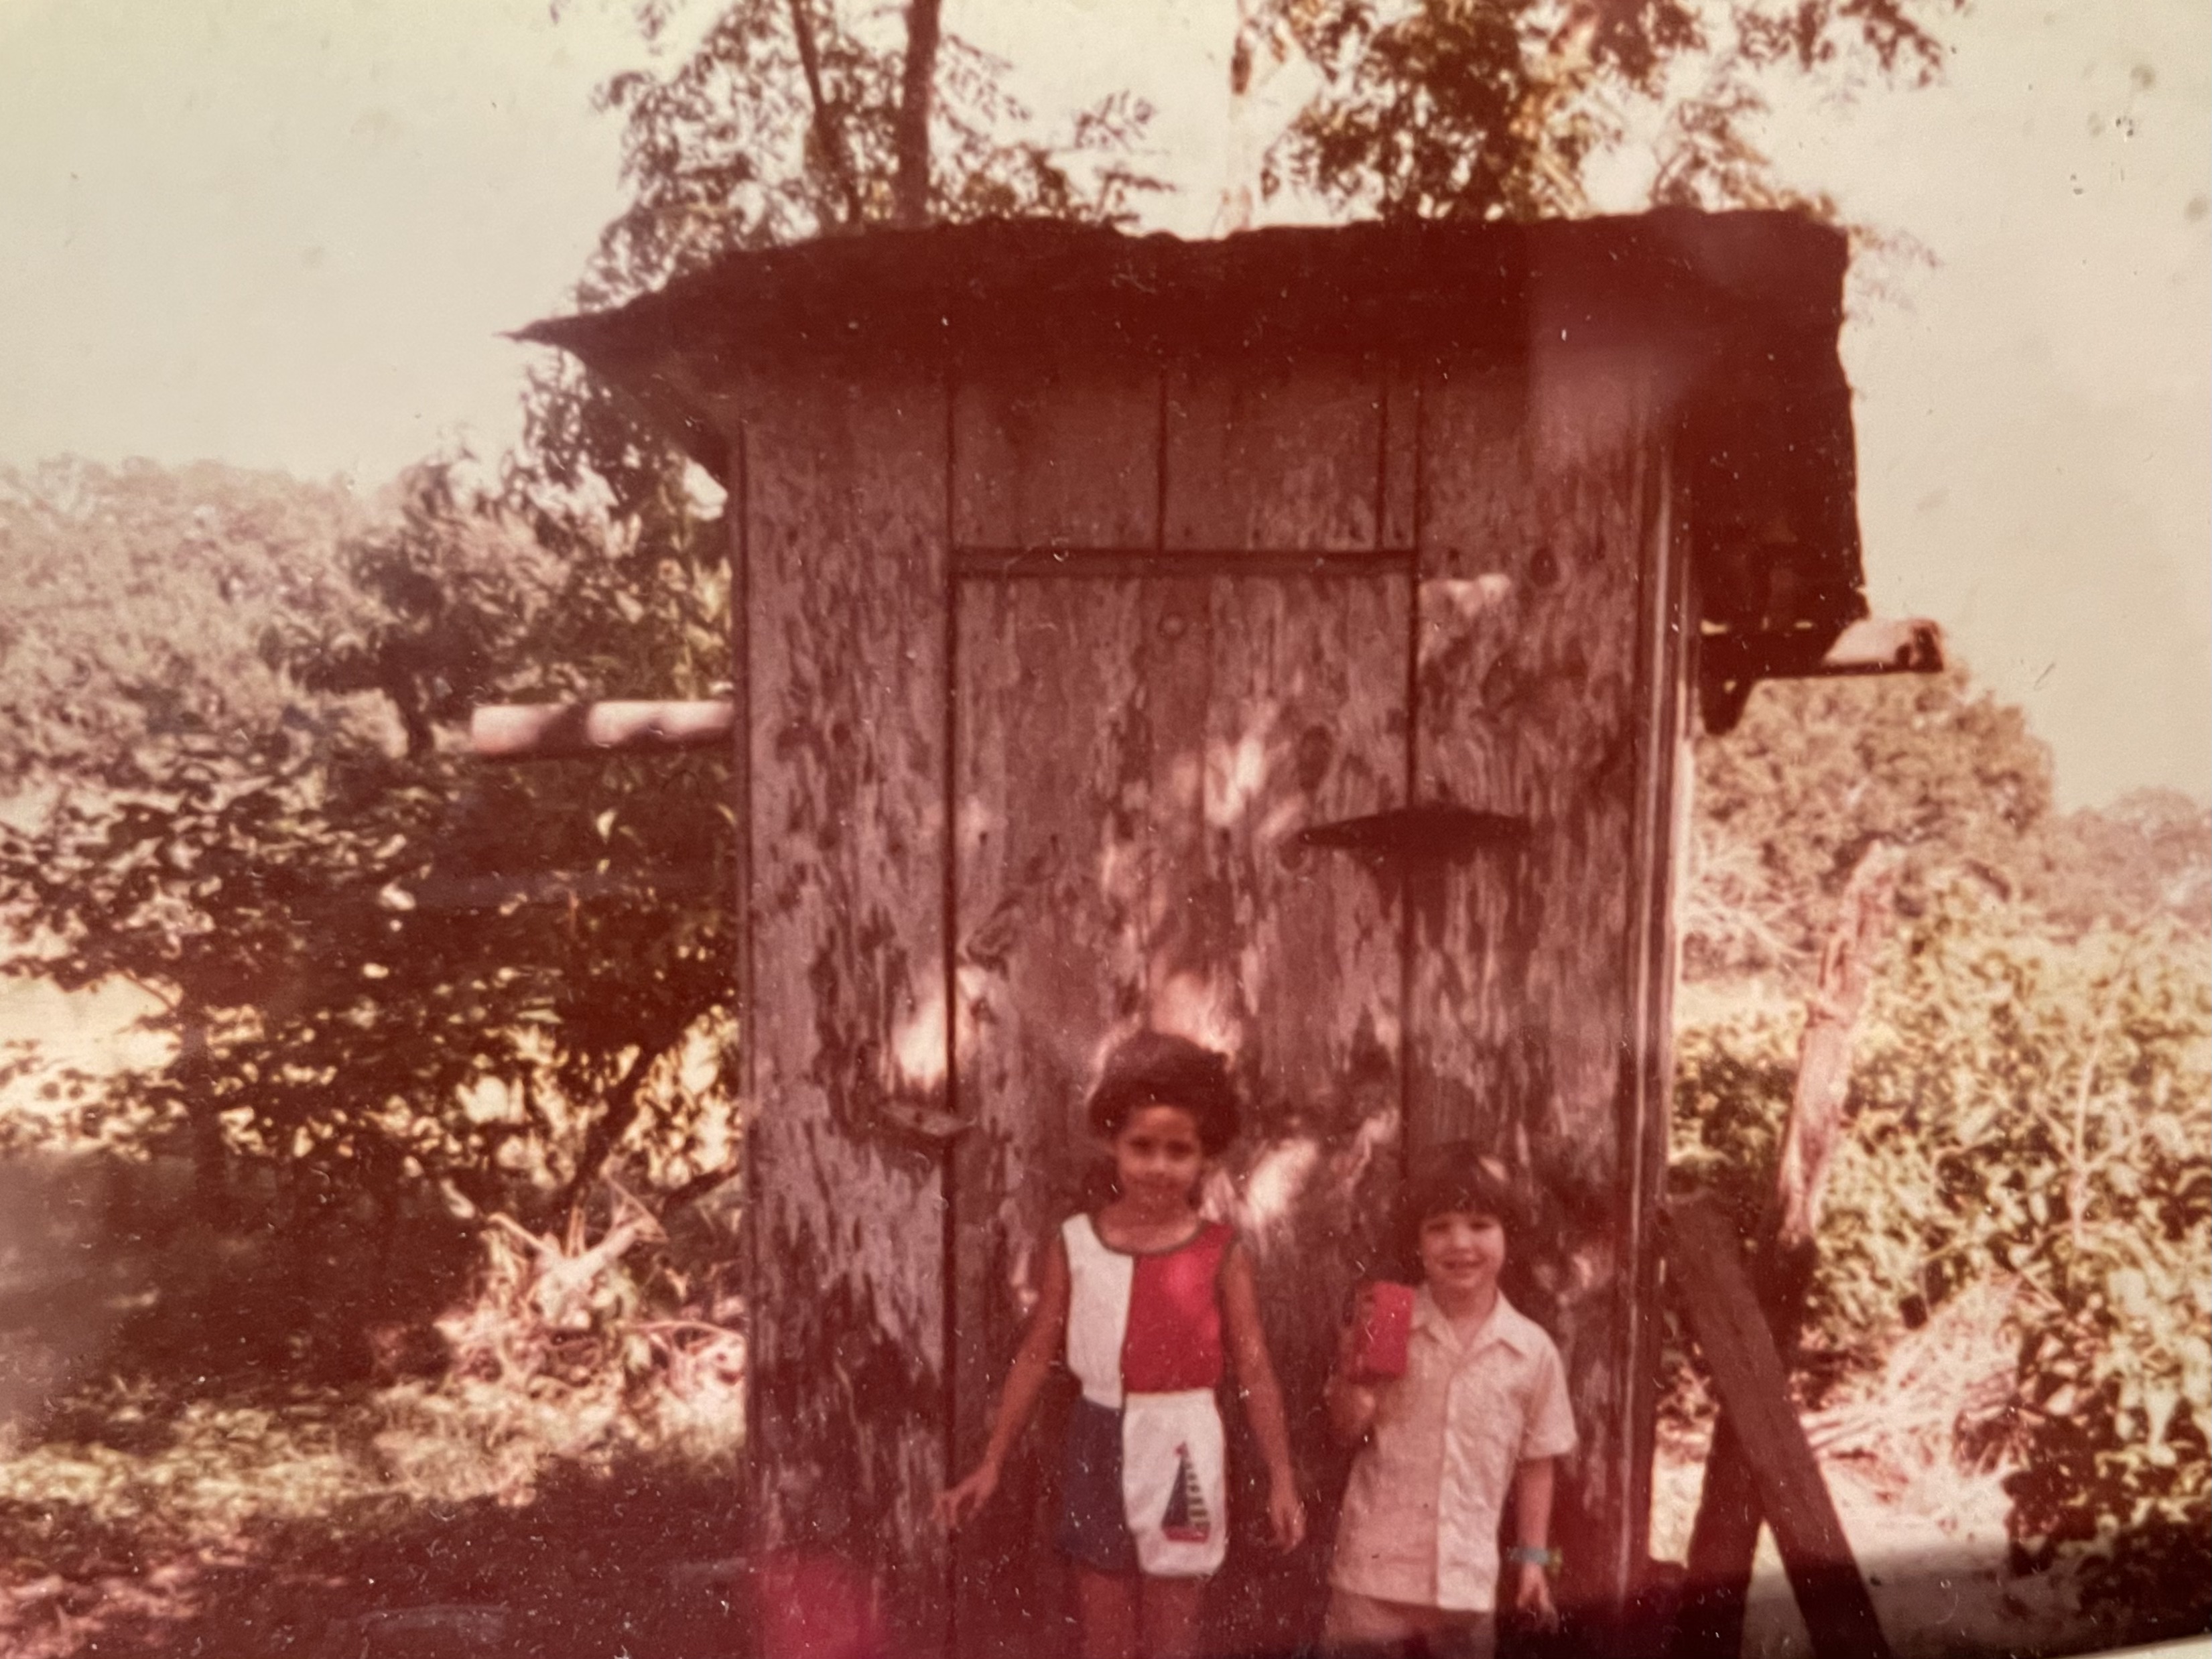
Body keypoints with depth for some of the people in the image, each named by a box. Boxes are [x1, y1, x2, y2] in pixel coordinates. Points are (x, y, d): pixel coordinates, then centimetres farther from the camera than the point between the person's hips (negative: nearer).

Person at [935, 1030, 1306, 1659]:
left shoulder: (1221, 1255, -8)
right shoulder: (1075, 1243, -3)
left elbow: (1255, 1372, -4)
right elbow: (1036, 1356, 3)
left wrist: (1281, 1479, -6)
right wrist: (991, 1464, 4)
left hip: (1180, 1446, -2)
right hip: (1098, 1443, 2)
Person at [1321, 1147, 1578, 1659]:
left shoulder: (1533, 1349, -3)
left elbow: (1536, 1461, 7)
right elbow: (1348, 1430, -2)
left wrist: (1533, 1555, 8)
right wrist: (1353, 1368, -19)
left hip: (1468, 1573, 1)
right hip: (1375, 1564, -1)